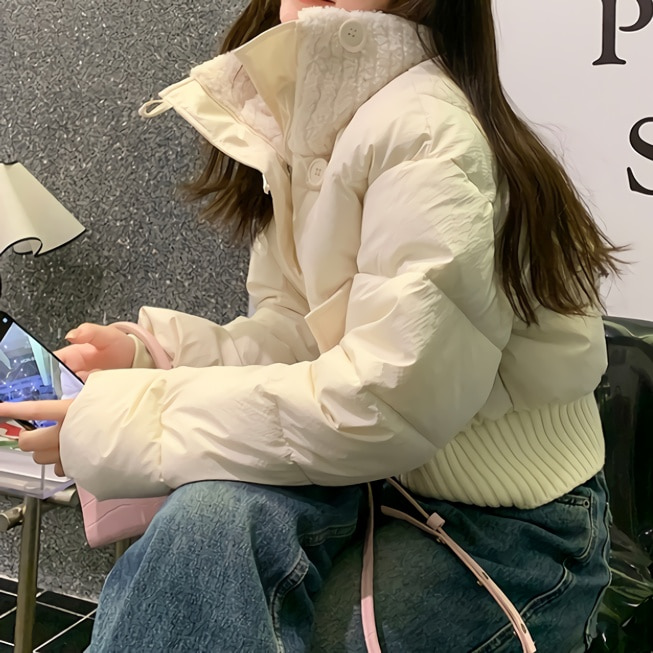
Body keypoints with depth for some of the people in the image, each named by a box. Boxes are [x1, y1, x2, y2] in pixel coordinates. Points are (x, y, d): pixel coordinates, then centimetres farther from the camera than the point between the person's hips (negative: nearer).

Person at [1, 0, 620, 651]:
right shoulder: (310, 121, 5)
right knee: (211, 514, -21)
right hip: (392, 482, 6)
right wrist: (144, 355, -10)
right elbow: (302, 334, 6)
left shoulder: (427, 134, -22)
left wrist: (126, 422, -21)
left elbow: (385, 402, -26)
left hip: (511, 525, -6)